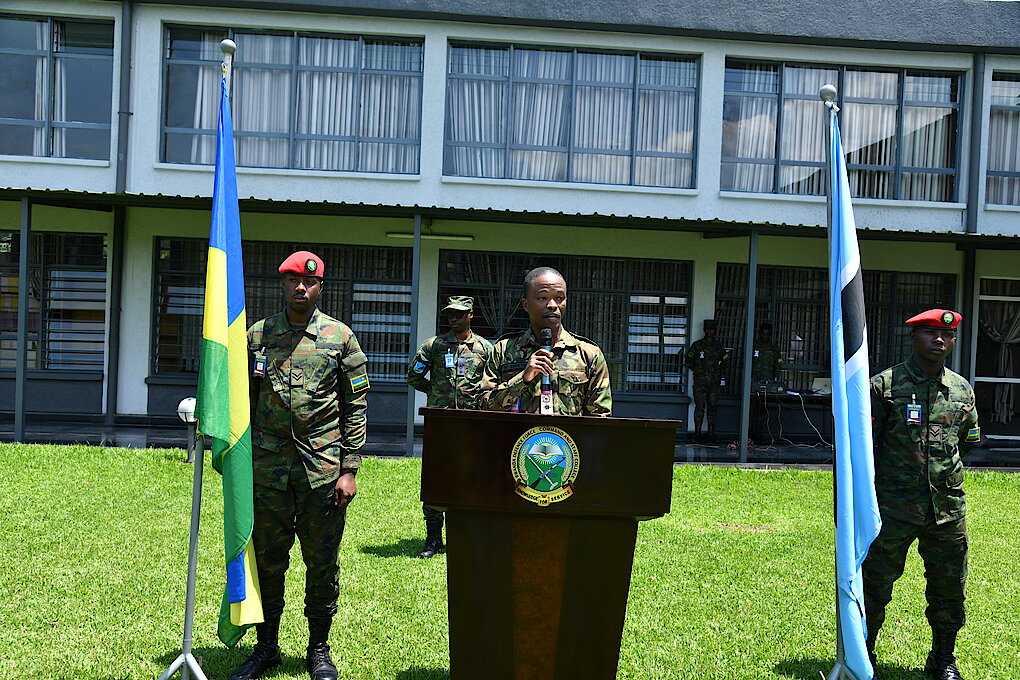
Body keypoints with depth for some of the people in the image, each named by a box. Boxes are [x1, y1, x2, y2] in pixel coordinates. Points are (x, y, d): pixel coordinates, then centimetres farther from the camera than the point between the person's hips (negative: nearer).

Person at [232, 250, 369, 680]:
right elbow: (246, 402, 11)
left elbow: (356, 407, 1)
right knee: (267, 560, 8)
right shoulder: (258, 335, 8)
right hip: (268, 467, 2)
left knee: (322, 564, 6)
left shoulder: (340, 336, 2)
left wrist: (349, 469, -5)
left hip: (323, 467, -1)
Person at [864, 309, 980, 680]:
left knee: (949, 588, 11)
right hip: (893, 507, -4)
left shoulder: (962, 390, 9)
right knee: (875, 585, 3)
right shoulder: (885, 385, -4)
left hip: (948, 507, 4)